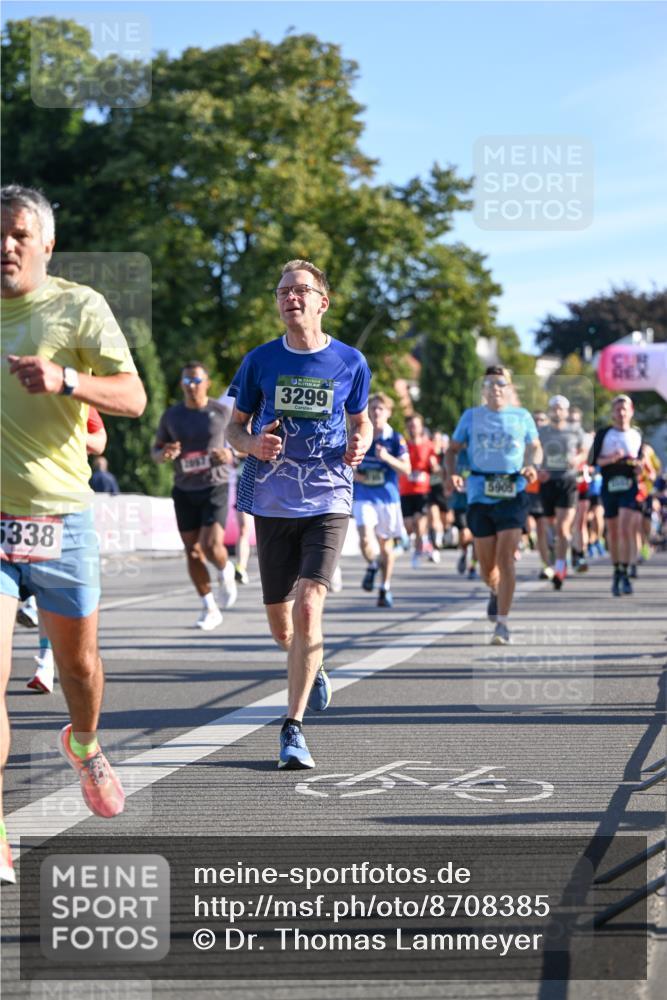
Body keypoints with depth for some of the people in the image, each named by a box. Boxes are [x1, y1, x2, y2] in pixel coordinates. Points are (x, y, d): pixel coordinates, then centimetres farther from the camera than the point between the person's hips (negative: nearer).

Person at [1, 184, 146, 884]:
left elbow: (133, 398, -12)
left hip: (62, 517, 0)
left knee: (78, 660, 16)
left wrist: (66, 380, -28)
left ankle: (84, 746, 51)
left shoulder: (78, 306, -3)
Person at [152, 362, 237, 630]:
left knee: (211, 546, -18)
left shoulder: (222, 412, -2)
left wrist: (230, 455, -15)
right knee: (193, 551, 2)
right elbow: (155, 451, 12)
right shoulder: (171, 416, 4)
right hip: (184, 490, 3)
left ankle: (226, 572, 18)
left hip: (215, 486, -3)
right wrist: (164, 454, -12)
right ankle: (210, 609, 14)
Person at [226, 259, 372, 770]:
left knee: (309, 608, -18)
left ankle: (293, 729, -11)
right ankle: (314, 667, 44)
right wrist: (253, 445, -12)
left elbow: (362, 421, 16)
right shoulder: (260, 361, 3)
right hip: (272, 503, 2)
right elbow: (235, 426, 11)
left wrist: (360, 445, -7)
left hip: (328, 500, -2)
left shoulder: (350, 362, 2)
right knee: (281, 623, 9)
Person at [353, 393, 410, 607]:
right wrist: (355, 474, -7)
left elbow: (406, 469, -5)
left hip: (388, 496, 0)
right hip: (363, 496, 0)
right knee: (366, 539, -19)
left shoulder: (396, 439, 1)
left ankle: (385, 588, 23)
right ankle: (372, 565, 14)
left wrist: (387, 458, -21)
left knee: (386, 543, 8)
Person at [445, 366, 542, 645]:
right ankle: (495, 591, 43)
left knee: (505, 559, -14)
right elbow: (452, 449, 11)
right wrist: (451, 474, -8)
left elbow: (535, 447, 19)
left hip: (513, 495, -1)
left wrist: (531, 465, -4)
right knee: (487, 566, 7)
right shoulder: (471, 416, 7)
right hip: (479, 496, 1)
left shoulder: (522, 417, 7)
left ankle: (502, 624, -11)